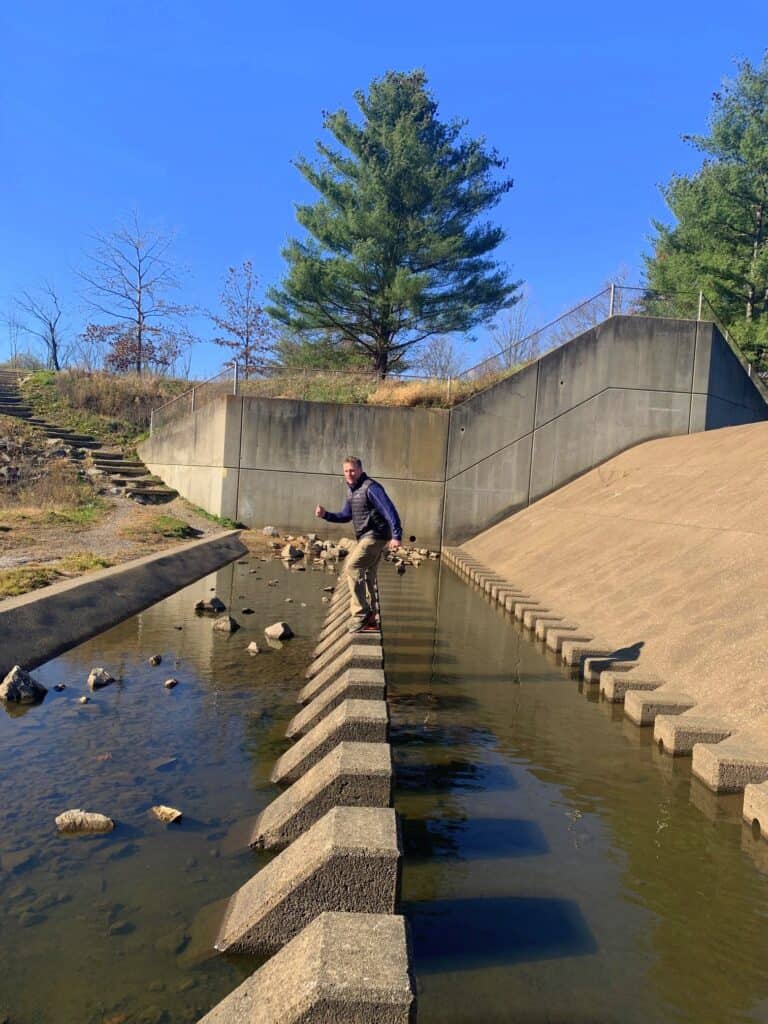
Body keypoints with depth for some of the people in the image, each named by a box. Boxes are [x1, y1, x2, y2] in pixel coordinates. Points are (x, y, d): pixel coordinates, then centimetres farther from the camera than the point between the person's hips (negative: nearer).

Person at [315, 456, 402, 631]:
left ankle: (360, 614, -15)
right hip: (365, 538, 10)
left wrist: (396, 535, -31)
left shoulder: (370, 487, -15)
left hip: (375, 536, -10)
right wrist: (325, 515, 5)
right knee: (367, 576, 15)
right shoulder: (352, 491, 14)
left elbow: (389, 510, -22)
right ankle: (369, 615, 25)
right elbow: (346, 516, 21)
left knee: (352, 567, -18)